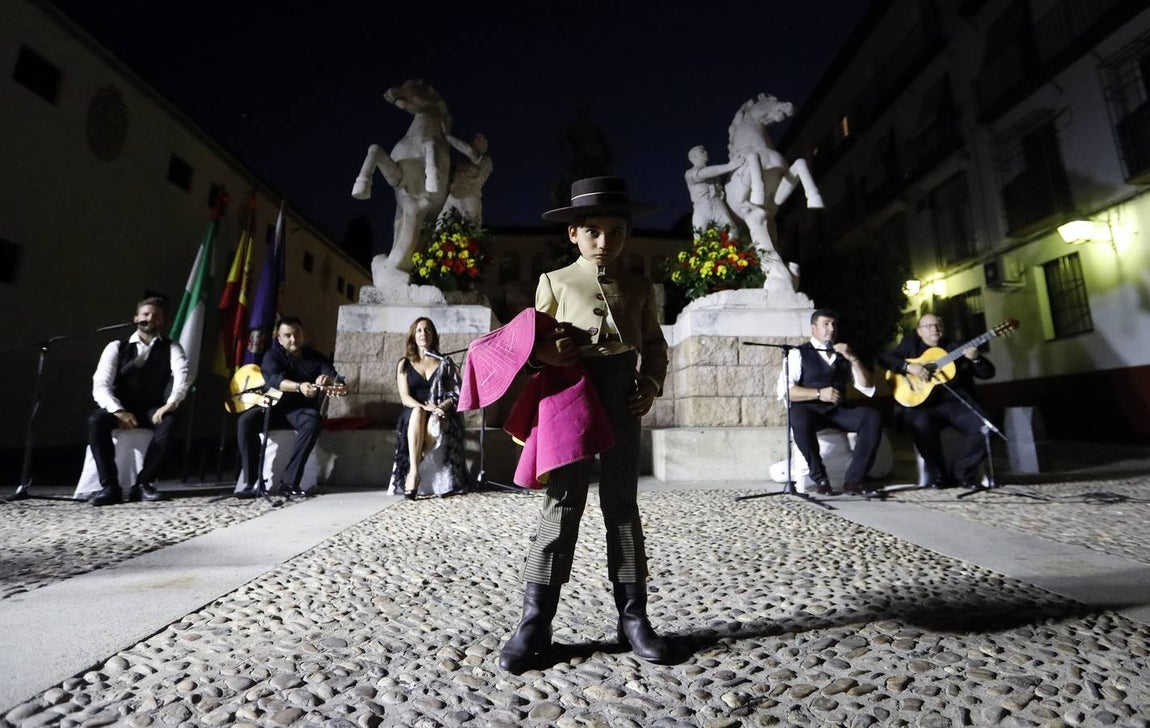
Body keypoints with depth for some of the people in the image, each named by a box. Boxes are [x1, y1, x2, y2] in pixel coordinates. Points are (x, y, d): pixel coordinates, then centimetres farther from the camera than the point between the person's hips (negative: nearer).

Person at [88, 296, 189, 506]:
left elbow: (181, 377, -13)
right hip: (122, 409, 1)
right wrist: (118, 411, -23)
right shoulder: (117, 347, 6)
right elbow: (100, 385, -5)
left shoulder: (172, 348, 6)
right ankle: (109, 486, -22)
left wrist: (170, 404, -32)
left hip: (153, 410, -1)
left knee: (168, 422, -34)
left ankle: (143, 483, -23)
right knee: (96, 421, -30)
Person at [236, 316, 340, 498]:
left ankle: (288, 481, -28)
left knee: (314, 422, -33)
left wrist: (329, 379, -36)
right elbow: (274, 379, -21)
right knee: (246, 420, -28)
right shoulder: (272, 355, 1)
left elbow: (337, 380, -10)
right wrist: (299, 387, -41)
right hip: (273, 406, 1)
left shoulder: (316, 358, 4)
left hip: (301, 409, -1)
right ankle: (251, 482, -20)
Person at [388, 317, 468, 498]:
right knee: (417, 413, -36)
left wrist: (440, 407, -15)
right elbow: (405, 398, 1)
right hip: (413, 415, 0)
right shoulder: (405, 364, 14)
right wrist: (425, 407, -19)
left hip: (441, 415, 0)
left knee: (434, 422, -36)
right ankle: (413, 471, -40)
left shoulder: (445, 363, 14)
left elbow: (455, 394, 5)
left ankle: (411, 471, -30)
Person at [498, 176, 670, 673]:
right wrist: (543, 352, -14)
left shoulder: (639, 288, 13)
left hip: (622, 400, 2)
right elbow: (533, 342, 8)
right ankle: (535, 623, 10)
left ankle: (632, 617, 20)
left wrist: (651, 384, -1)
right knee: (561, 504, -1)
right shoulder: (554, 282, 7)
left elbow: (654, 343, 15)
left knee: (623, 506, 9)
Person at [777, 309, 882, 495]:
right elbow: (784, 391, -9)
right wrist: (819, 393, -18)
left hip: (839, 410, 5)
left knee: (873, 417, -22)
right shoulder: (798, 353, 4)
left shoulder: (843, 355, 20)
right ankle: (820, 478, -20)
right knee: (800, 419, -38)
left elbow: (869, 389, 11)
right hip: (808, 409, -4)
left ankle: (854, 479, -17)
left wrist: (854, 359, -1)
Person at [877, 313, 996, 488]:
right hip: (922, 403, -3)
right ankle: (938, 474, -12)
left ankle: (960, 473, -1)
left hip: (955, 401, 3)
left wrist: (975, 358, -8)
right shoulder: (910, 344, 12)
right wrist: (909, 366, -16)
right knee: (922, 423, -35)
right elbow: (883, 358, -2)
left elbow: (988, 373, 13)